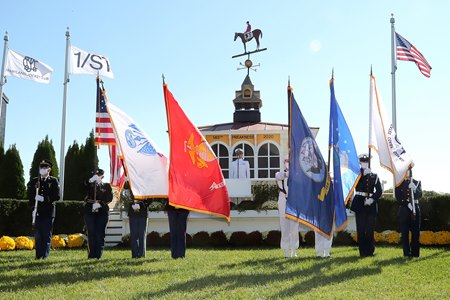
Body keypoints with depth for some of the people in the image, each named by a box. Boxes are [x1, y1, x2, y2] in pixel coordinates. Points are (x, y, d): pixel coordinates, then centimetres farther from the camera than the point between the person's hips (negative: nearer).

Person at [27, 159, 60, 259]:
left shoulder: (54, 181, 3)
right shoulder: (34, 181, 13)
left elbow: (57, 196, -5)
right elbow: (30, 195, 12)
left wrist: (45, 199, -16)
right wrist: (32, 206, -2)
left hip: (48, 212, -3)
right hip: (37, 212, 3)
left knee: (47, 235, -2)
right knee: (38, 235, 4)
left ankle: (45, 256, 3)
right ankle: (38, 256, 10)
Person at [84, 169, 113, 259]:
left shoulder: (106, 186, 11)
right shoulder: (90, 185, 13)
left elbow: (109, 198, -2)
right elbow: (83, 186, -10)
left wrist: (100, 203, -17)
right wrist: (91, 180, -29)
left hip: (102, 212, -1)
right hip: (89, 211, 1)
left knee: (100, 233, -6)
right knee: (91, 233, -2)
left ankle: (99, 255, -2)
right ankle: (91, 254, 3)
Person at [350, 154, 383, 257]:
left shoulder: (374, 176, 10)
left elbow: (379, 190, 3)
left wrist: (372, 199, -12)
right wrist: (363, 172, -14)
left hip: (371, 205, 1)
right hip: (360, 205, -1)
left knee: (370, 229, 2)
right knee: (361, 229, -2)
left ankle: (370, 251, 11)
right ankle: (363, 251, 4)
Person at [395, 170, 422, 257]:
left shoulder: (417, 183, 13)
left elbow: (419, 195, 0)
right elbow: (398, 197, -1)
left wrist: (414, 188, -19)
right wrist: (407, 204, -11)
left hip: (415, 209, 2)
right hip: (404, 209, -2)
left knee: (416, 232, -1)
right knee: (405, 232, -4)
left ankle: (415, 253, 5)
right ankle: (407, 253, 0)